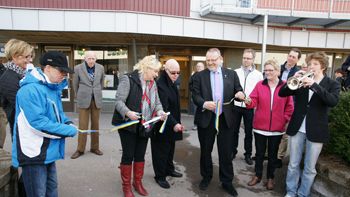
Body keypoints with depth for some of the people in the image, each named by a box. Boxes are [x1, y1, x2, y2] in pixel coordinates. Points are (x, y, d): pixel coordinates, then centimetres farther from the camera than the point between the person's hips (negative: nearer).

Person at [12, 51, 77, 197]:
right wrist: (68, 130, -19)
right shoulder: (30, 90, -22)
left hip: (48, 151, 9)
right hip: (34, 154, -9)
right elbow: (38, 123, -28)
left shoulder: (53, 88, 7)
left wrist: (68, 123, -2)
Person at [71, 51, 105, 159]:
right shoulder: (78, 68, -4)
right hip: (84, 100, -2)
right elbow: (75, 84, 8)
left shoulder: (100, 68, 2)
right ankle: (80, 149, 11)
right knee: (83, 125, 0)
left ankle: (95, 147, 20)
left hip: (97, 99, 2)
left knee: (96, 124, 8)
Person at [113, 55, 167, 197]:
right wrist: (128, 113, -35)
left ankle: (138, 182, 33)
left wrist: (160, 111, -11)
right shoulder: (128, 79, -14)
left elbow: (157, 102, 10)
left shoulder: (153, 83, 8)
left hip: (144, 126, 6)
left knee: (140, 155, 15)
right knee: (128, 155, 4)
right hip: (128, 125, -6)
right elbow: (119, 101, -18)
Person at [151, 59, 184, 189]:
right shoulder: (160, 85, -21)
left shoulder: (171, 84, 8)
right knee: (161, 150, 5)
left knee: (170, 148, 20)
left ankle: (169, 169, 37)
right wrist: (174, 123, -35)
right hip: (162, 126, -8)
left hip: (171, 124, 9)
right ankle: (160, 176, 20)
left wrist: (176, 123, 16)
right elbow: (163, 109, -28)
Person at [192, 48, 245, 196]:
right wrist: (204, 103, -24)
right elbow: (195, 95, -5)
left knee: (226, 152, 9)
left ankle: (227, 181, 26)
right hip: (206, 119, 0)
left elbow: (238, 92, 5)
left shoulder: (231, 74, 5)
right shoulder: (199, 76, 1)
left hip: (225, 119, 0)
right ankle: (206, 177, 36)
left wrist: (240, 95, -19)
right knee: (205, 151, 15)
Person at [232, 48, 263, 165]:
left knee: (248, 132, 9)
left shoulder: (258, 75, 1)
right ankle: (232, 152, 25)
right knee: (234, 130, 10)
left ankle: (248, 154, 23)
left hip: (250, 107, -1)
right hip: (236, 106, 1)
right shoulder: (235, 72, 4)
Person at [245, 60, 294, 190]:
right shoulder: (259, 85, 0)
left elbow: (290, 106, 3)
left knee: (272, 154, 14)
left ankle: (270, 178, 30)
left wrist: (285, 120, -3)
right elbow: (254, 101, -8)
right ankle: (257, 175, 29)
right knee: (259, 153, 12)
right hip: (260, 126, 1)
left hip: (277, 128, 0)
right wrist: (248, 101, -30)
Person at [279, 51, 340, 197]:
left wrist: (314, 85, -29)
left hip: (316, 131, -2)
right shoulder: (302, 81, 5)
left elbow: (333, 101, -20)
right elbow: (282, 93, -2)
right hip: (297, 129, 2)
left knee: (309, 168, 10)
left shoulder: (332, 84, 0)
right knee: (293, 164, 12)